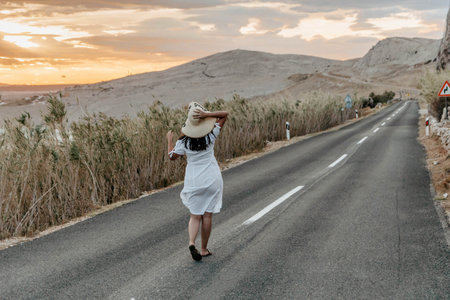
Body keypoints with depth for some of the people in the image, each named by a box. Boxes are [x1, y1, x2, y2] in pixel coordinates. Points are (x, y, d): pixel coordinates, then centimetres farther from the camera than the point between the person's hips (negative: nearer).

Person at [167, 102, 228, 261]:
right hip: (211, 179, 0)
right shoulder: (211, 136, -10)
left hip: (193, 181, 0)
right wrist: (206, 114, -17)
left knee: (195, 215, 11)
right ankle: (204, 249, 14)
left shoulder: (183, 142, -11)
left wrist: (169, 140, 17)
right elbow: (225, 114, -4)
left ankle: (191, 242, -12)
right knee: (207, 215, 8)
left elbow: (171, 156, 5)